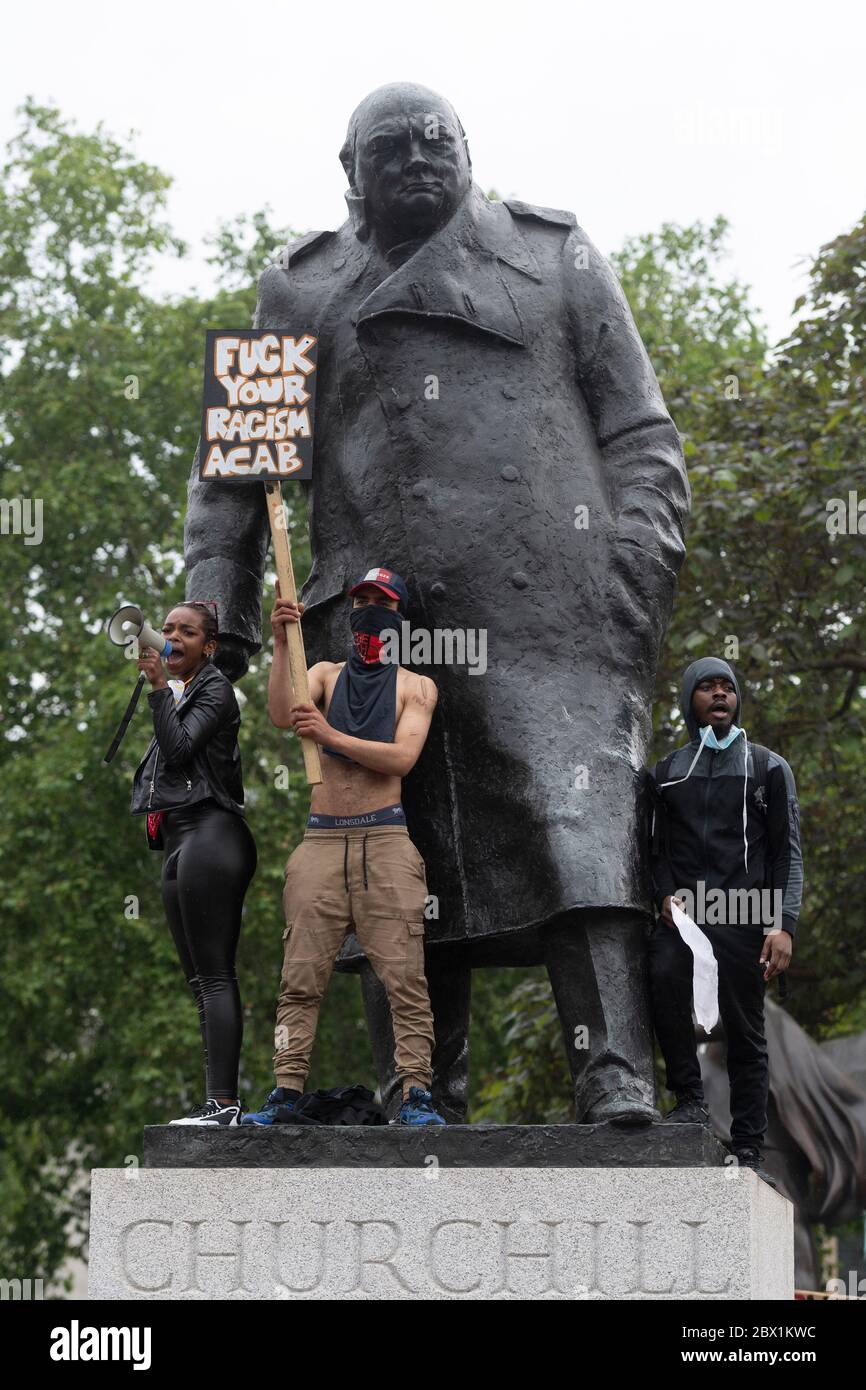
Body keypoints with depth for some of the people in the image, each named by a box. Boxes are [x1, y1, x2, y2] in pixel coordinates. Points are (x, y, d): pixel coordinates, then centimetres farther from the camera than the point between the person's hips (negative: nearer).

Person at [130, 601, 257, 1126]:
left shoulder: (215, 688, -2)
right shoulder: (176, 693, 23)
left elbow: (180, 748, -16)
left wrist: (159, 685, -16)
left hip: (209, 831, -10)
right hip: (177, 840, 10)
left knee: (214, 975, -15)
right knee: (201, 978, 5)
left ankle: (224, 1101, -21)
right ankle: (220, 1103, 3)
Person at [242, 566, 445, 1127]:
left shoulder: (416, 686, 11)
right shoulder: (326, 675, 17)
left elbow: (403, 757, -5)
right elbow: (282, 714, -3)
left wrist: (331, 735, -13)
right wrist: (282, 644, -12)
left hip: (385, 838, -2)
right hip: (322, 838, 2)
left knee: (404, 975, -10)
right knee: (301, 975, -4)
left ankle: (416, 1093, -12)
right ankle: (286, 1092, -5)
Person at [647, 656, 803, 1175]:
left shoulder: (769, 768, 12)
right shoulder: (667, 773, 19)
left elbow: (788, 854, 6)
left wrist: (784, 924, -7)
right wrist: (666, 895, -1)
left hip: (744, 916, -1)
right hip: (683, 912, 1)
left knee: (746, 1032, -3)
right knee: (664, 976, -30)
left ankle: (748, 1150, 0)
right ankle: (690, 1098, -19)